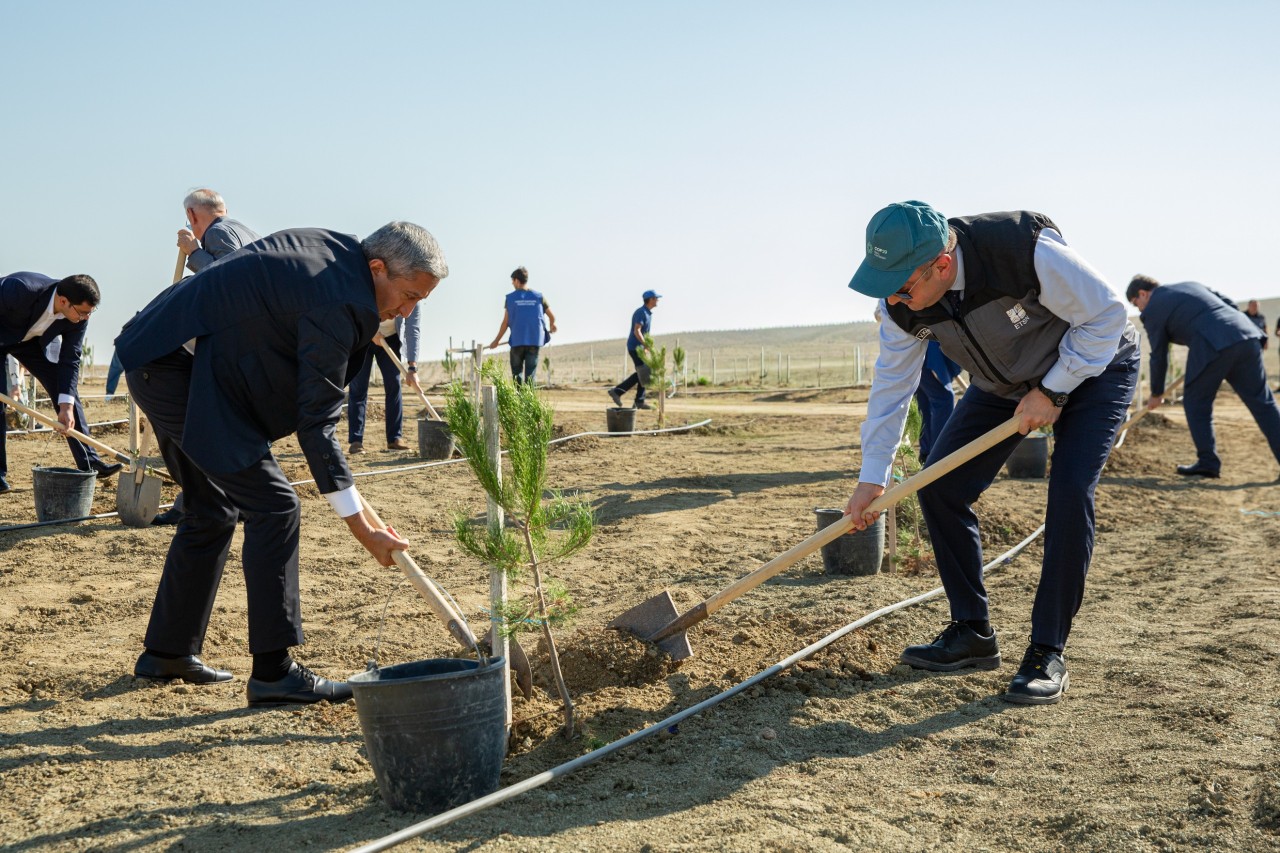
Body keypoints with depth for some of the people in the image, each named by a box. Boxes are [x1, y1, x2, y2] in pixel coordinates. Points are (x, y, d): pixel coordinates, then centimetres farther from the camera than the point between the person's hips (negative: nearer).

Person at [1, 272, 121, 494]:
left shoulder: (78, 318, -24)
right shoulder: (20, 290, -40)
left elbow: (70, 361, -19)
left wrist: (66, 406, -26)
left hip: (29, 339, 5)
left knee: (64, 389, -5)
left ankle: (89, 461, -3)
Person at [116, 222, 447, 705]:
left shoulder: (330, 248, 7)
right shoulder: (337, 302, -21)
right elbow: (316, 422, -21)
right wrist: (361, 528, -19)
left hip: (157, 364, 11)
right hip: (180, 372, -11)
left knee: (213, 511, 18)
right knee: (272, 505, -11)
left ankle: (166, 652, 28)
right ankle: (273, 671, -9)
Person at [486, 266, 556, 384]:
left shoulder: (510, 298, -1)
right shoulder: (538, 296, 4)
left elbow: (505, 323, -2)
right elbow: (552, 317, 12)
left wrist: (496, 341, 8)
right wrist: (552, 326, 35)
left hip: (517, 340, -1)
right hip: (534, 341, 1)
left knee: (517, 372, 11)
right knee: (530, 373, 3)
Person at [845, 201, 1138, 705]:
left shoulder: (1027, 250, -39)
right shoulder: (903, 302, -21)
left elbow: (1106, 315, -24)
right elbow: (891, 384, -9)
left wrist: (1052, 391, -24)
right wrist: (872, 477, -8)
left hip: (1093, 366, -5)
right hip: (1005, 381, 5)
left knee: (1069, 492, -23)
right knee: (939, 486, -5)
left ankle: (1047, 654, -11)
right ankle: (973, 633, 10)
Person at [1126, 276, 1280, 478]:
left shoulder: (1153, 309, 9)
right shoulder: (1191, 285, 30)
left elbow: (1159, 356, 13)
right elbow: (1230, 304, 24)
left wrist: (1156, 394, 24)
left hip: (1214, 346, -7)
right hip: (1246, 335, 7)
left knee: (1196, 402, 10)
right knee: (1262, 402, 8)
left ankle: (1208, 462, 8)